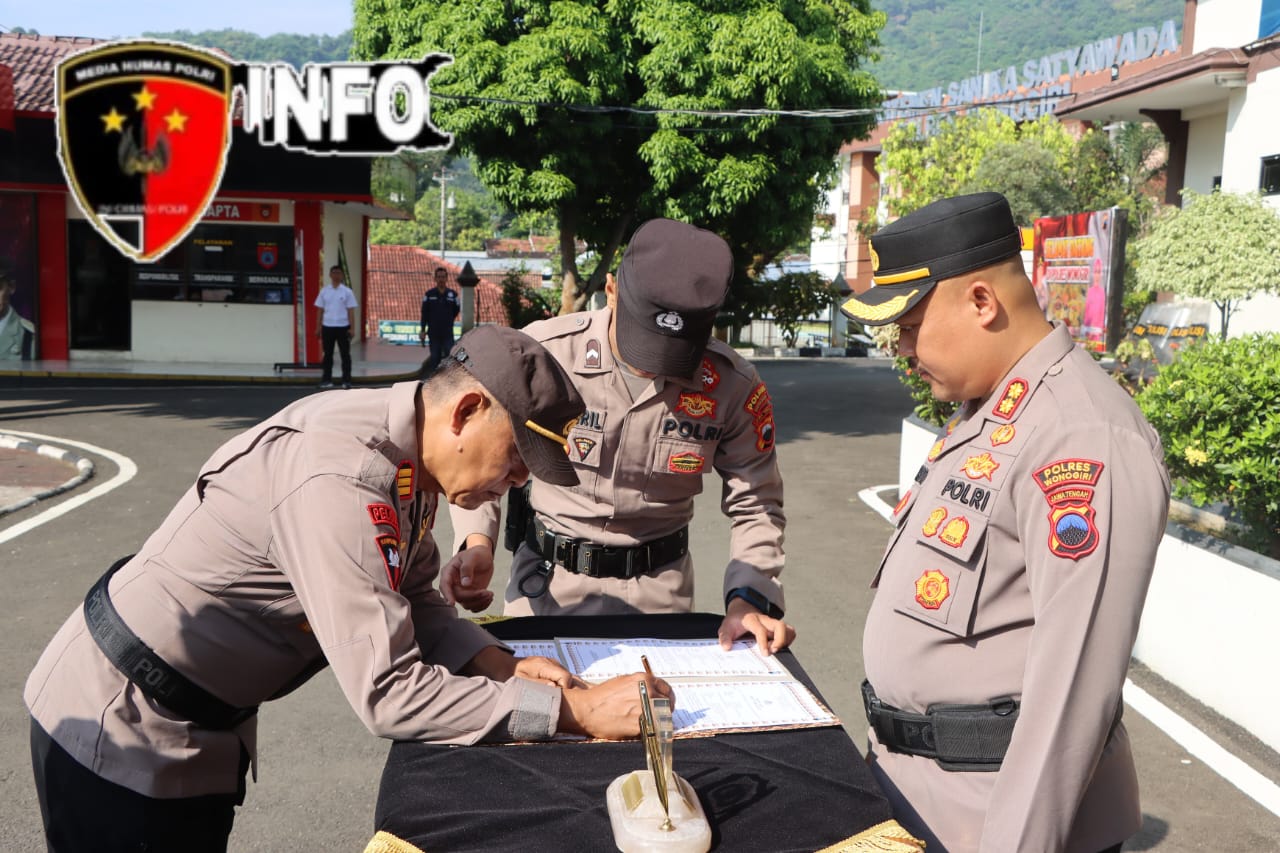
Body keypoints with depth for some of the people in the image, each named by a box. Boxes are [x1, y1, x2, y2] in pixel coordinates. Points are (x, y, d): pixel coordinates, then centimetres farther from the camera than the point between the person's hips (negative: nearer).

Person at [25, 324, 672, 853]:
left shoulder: (406, 452, -5)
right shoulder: (343, 482, -33)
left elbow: (414, 604, 5)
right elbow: (388, 695, -33)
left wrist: (500, 666, -12)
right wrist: (576, 709, -29)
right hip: (121, 730, -8)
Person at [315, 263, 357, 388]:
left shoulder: (347, 291, 0)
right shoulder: (324, 291, 6)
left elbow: (351, 311, -2)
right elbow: (320, 310, 9)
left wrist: (352, 328, -7)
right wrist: (318, 328, 5)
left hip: (342, 326, -2)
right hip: (327, 326, 2)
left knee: (345, 354, 1)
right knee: (328, 354, 7)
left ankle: (346, 380, 6)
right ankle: (327, 379, 13)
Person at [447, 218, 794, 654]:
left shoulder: (733, 385, -15)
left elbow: (755, 503, -5)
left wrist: (748, 598, -18)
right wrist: (478, 541, -21)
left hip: (660, 587, 1)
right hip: (548, 576, 0)